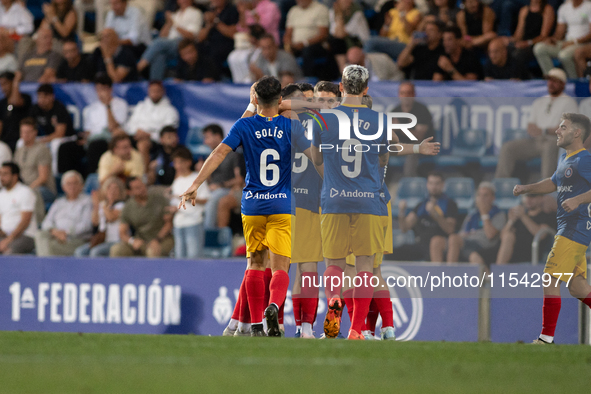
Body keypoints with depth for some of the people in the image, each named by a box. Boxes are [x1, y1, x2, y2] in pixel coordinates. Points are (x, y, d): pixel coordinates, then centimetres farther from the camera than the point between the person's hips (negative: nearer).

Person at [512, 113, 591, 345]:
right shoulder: (565, 159, 17)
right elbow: (553, 183, 34)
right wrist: (527, 189, 22)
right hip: (567, 229, 10)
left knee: (550, 279, -11)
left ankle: (547, 338, -9)